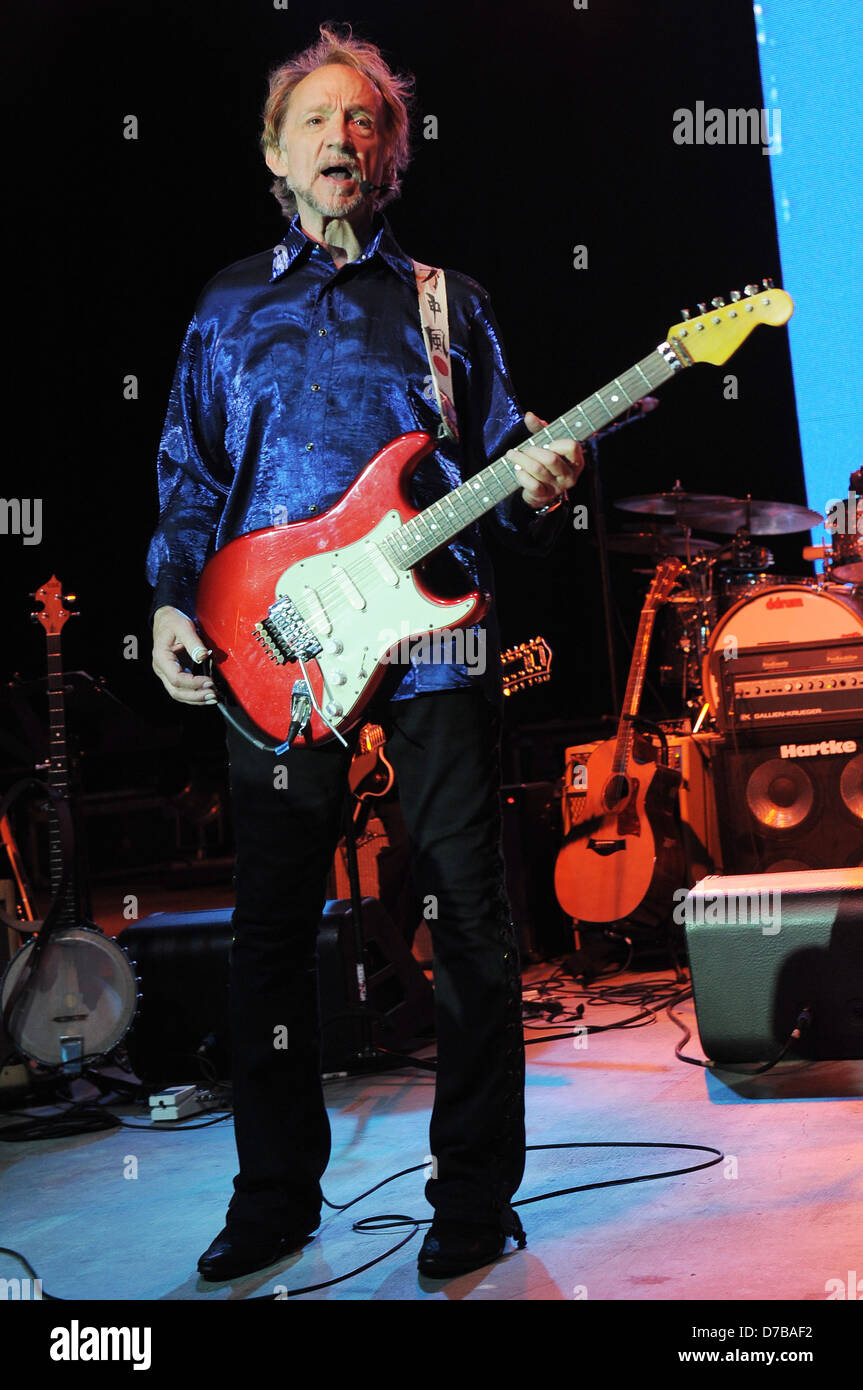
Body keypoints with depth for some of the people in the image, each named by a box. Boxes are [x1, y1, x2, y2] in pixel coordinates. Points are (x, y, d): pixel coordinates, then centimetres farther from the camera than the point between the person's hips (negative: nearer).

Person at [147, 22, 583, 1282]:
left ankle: (475, 1198, 14)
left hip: (433, 643, -1)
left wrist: (537, 491, -11)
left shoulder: (448, 304, 12)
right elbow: (190, 476, 13)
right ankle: (276, 1196, 21)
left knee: (472, 923, 0)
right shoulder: (230, 307, 14)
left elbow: (502, 469, 11)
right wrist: (174, 600, 0)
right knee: (270, 935, 5)